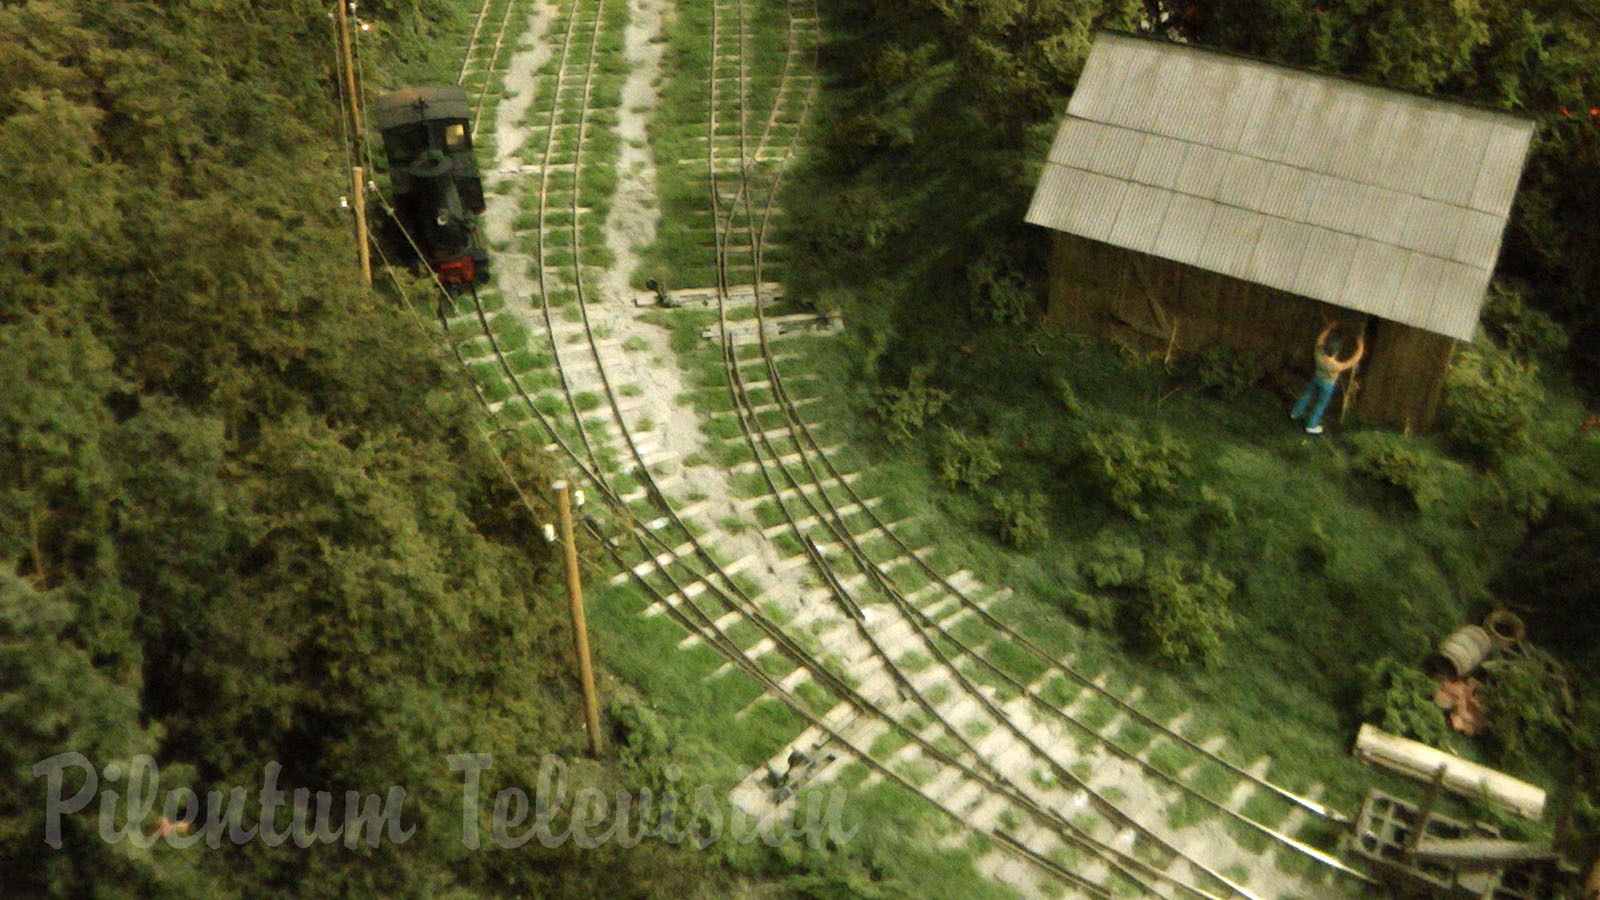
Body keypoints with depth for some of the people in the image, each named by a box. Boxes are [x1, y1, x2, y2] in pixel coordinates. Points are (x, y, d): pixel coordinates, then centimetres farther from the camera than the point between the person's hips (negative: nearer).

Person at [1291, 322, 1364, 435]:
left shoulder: (1318, 353, -33)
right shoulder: (1336, 366, -43)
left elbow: (1320, 338, -14)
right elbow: (1353, 361, -33)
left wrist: (1329, 327, -7)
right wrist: (1360, 346, -27)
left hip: (1316, 378, 5)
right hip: (1327, 385, -5)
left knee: (1308, 395, 28)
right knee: (1320, 404, 17)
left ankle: (1295, 413, 50)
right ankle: (1311, 426, 35)